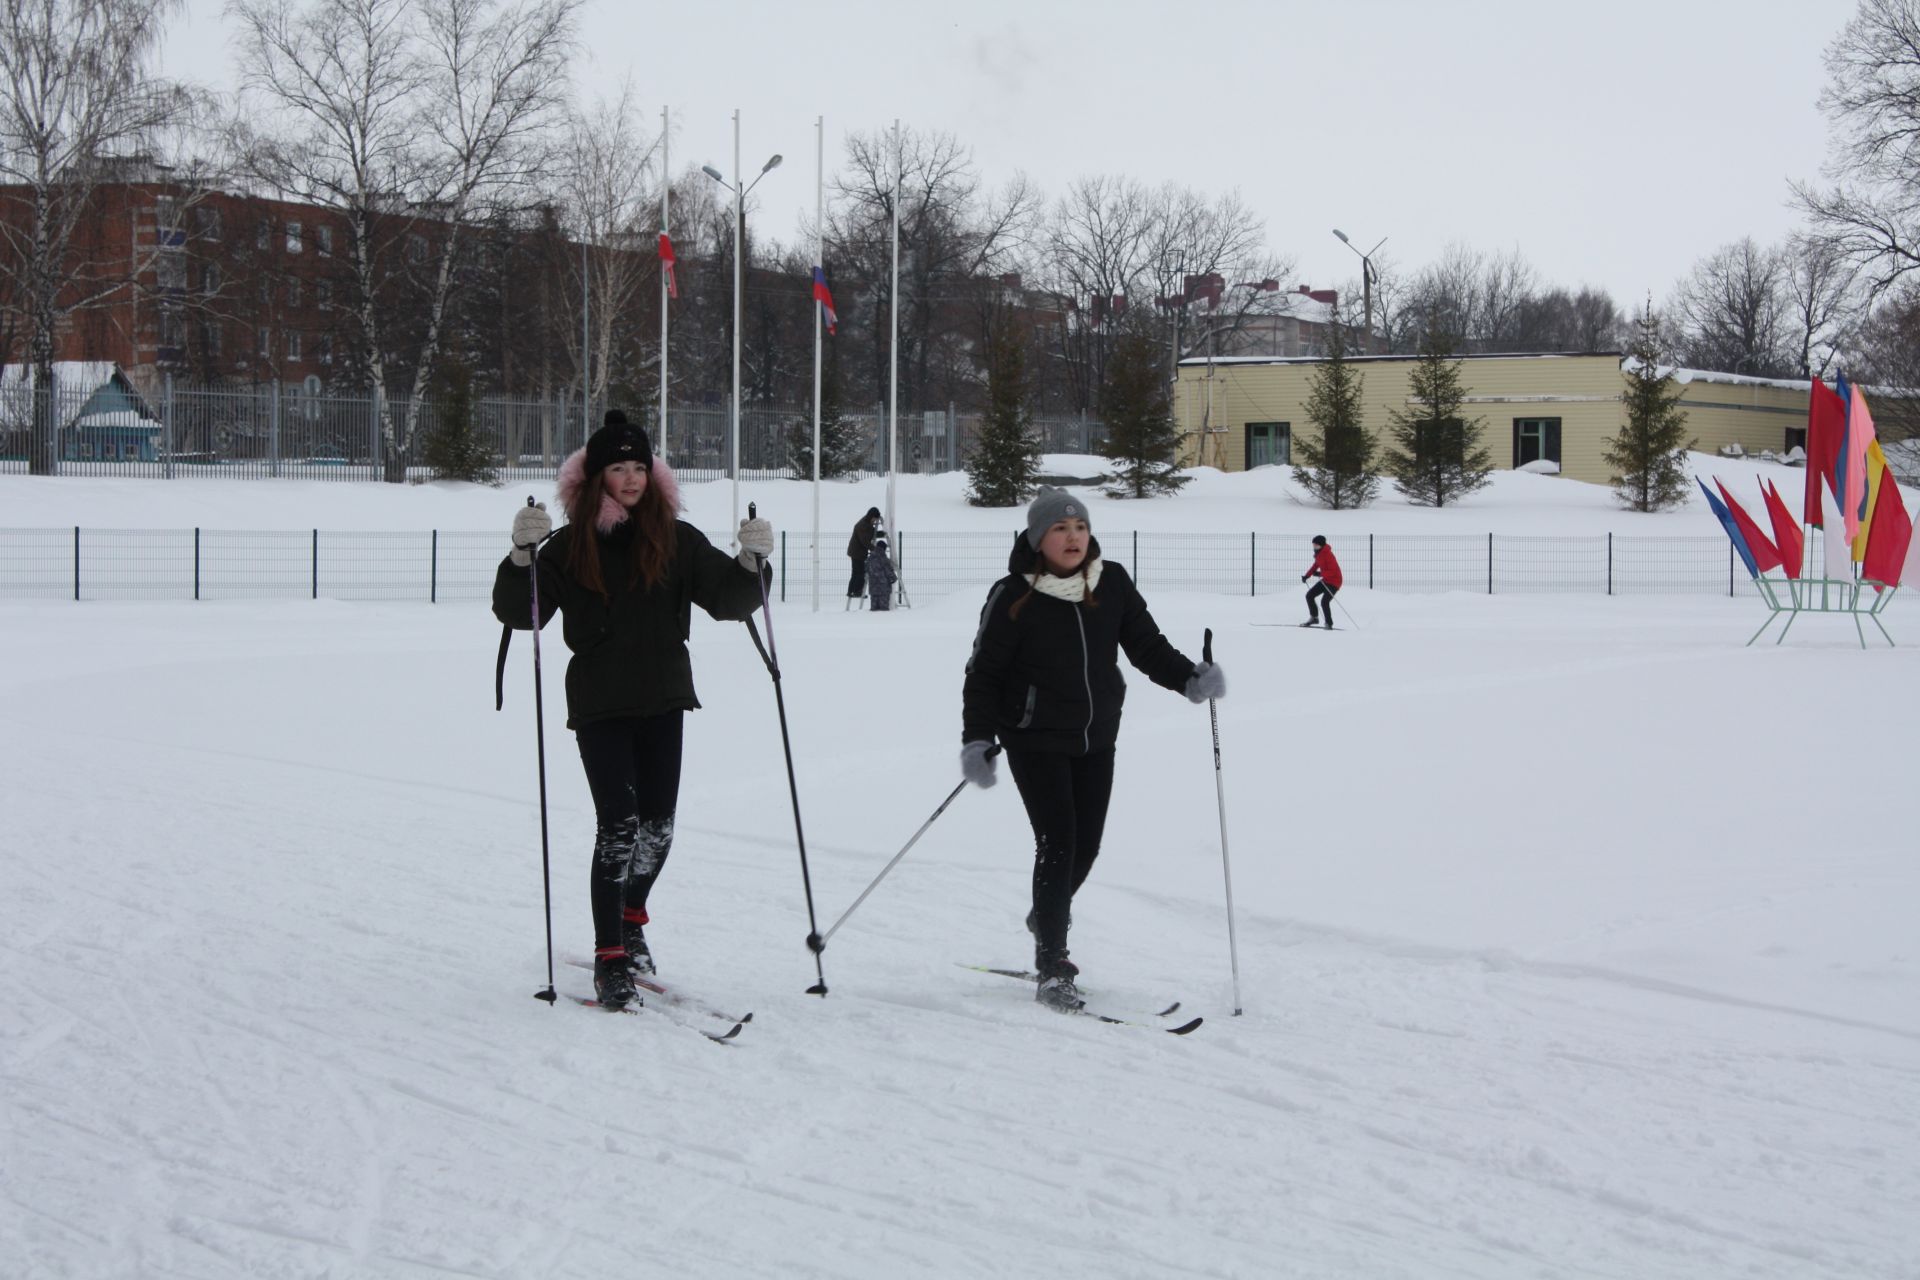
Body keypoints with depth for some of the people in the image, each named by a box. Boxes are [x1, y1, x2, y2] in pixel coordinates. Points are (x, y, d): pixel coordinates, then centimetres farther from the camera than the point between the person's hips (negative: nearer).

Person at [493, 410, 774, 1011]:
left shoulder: (676, 540, 4)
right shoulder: (571, 546, 0)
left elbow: (730, 600, 4)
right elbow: (517, 613, -5)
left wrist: (752, 563, -15)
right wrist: (522, 556, -21)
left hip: (663, 698, 2)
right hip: (599, 705, -2)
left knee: (658, 826, 7)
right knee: (618, 825, -11)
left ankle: (631, 917, 35)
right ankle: (610, 957, -5)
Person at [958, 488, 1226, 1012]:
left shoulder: (1113, 584, 0)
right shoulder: (1013, 597, -11)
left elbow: (1147, 645, 4)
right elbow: (984, 674, -7)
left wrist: (1190, 678, -14)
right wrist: (977, 740, -16)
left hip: (1097, 738, 5)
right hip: (1036, 741, -5)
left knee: (1085, 847, 11)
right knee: (1057, 844, -11)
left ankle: (1046, 919, 42)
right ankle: (1052, 972, -3)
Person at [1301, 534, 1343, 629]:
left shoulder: (1328, 555, -24)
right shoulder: (1318, 554, 4)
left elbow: (1333, 571, -28)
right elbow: (1315, 566, 17)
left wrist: (1320, 574, -32)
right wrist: (1306, 576, 6)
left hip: (1334, 581, -10)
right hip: (1325, 580, 10)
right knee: (1309, 595, 10)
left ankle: (1329, 624, -6)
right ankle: (1314, 618, 22)